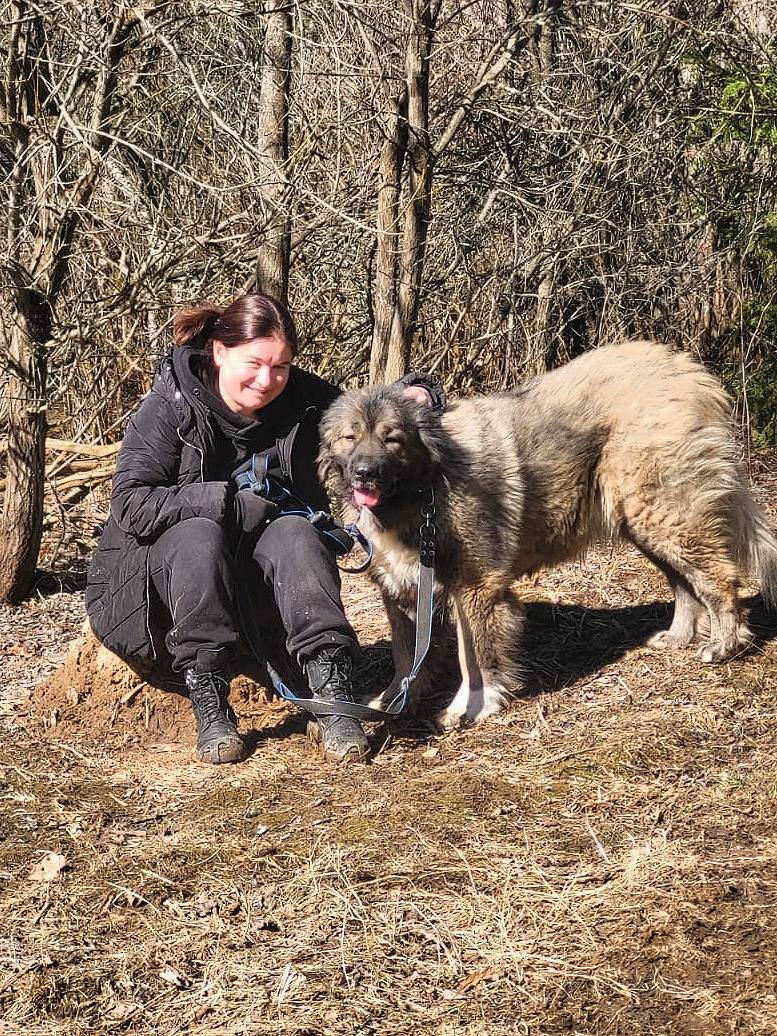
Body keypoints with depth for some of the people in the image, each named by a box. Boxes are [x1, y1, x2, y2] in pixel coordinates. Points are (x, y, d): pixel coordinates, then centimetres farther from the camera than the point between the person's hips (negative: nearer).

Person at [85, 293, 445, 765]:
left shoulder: (302, 400, -2)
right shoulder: (170, 408, -13)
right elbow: (132, 505, -22)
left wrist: (416, 393, -14)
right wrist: (232, 503, -25)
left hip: (249, 592, 3)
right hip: (152, 581, -3)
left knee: (295, 532, -28)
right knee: (199, 535, -35)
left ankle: (331, 697, -40)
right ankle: (209, 705, -37)